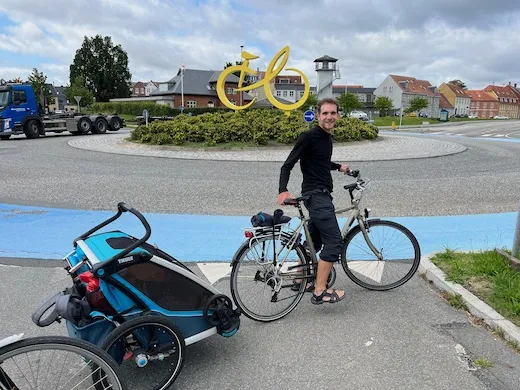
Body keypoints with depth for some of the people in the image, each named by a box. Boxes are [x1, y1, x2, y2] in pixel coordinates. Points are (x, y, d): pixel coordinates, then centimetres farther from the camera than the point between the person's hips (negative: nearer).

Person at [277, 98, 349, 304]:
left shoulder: (327, 137, 14)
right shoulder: (308, 137, -12)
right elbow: (288, 165, -16)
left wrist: (339, 166, 24)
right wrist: (283, 190, -29)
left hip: (322, 195, 9)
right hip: (315, 194, -9)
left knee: (315, 241, 16)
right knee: (334, 241, -13)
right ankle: (320, 291, -8)